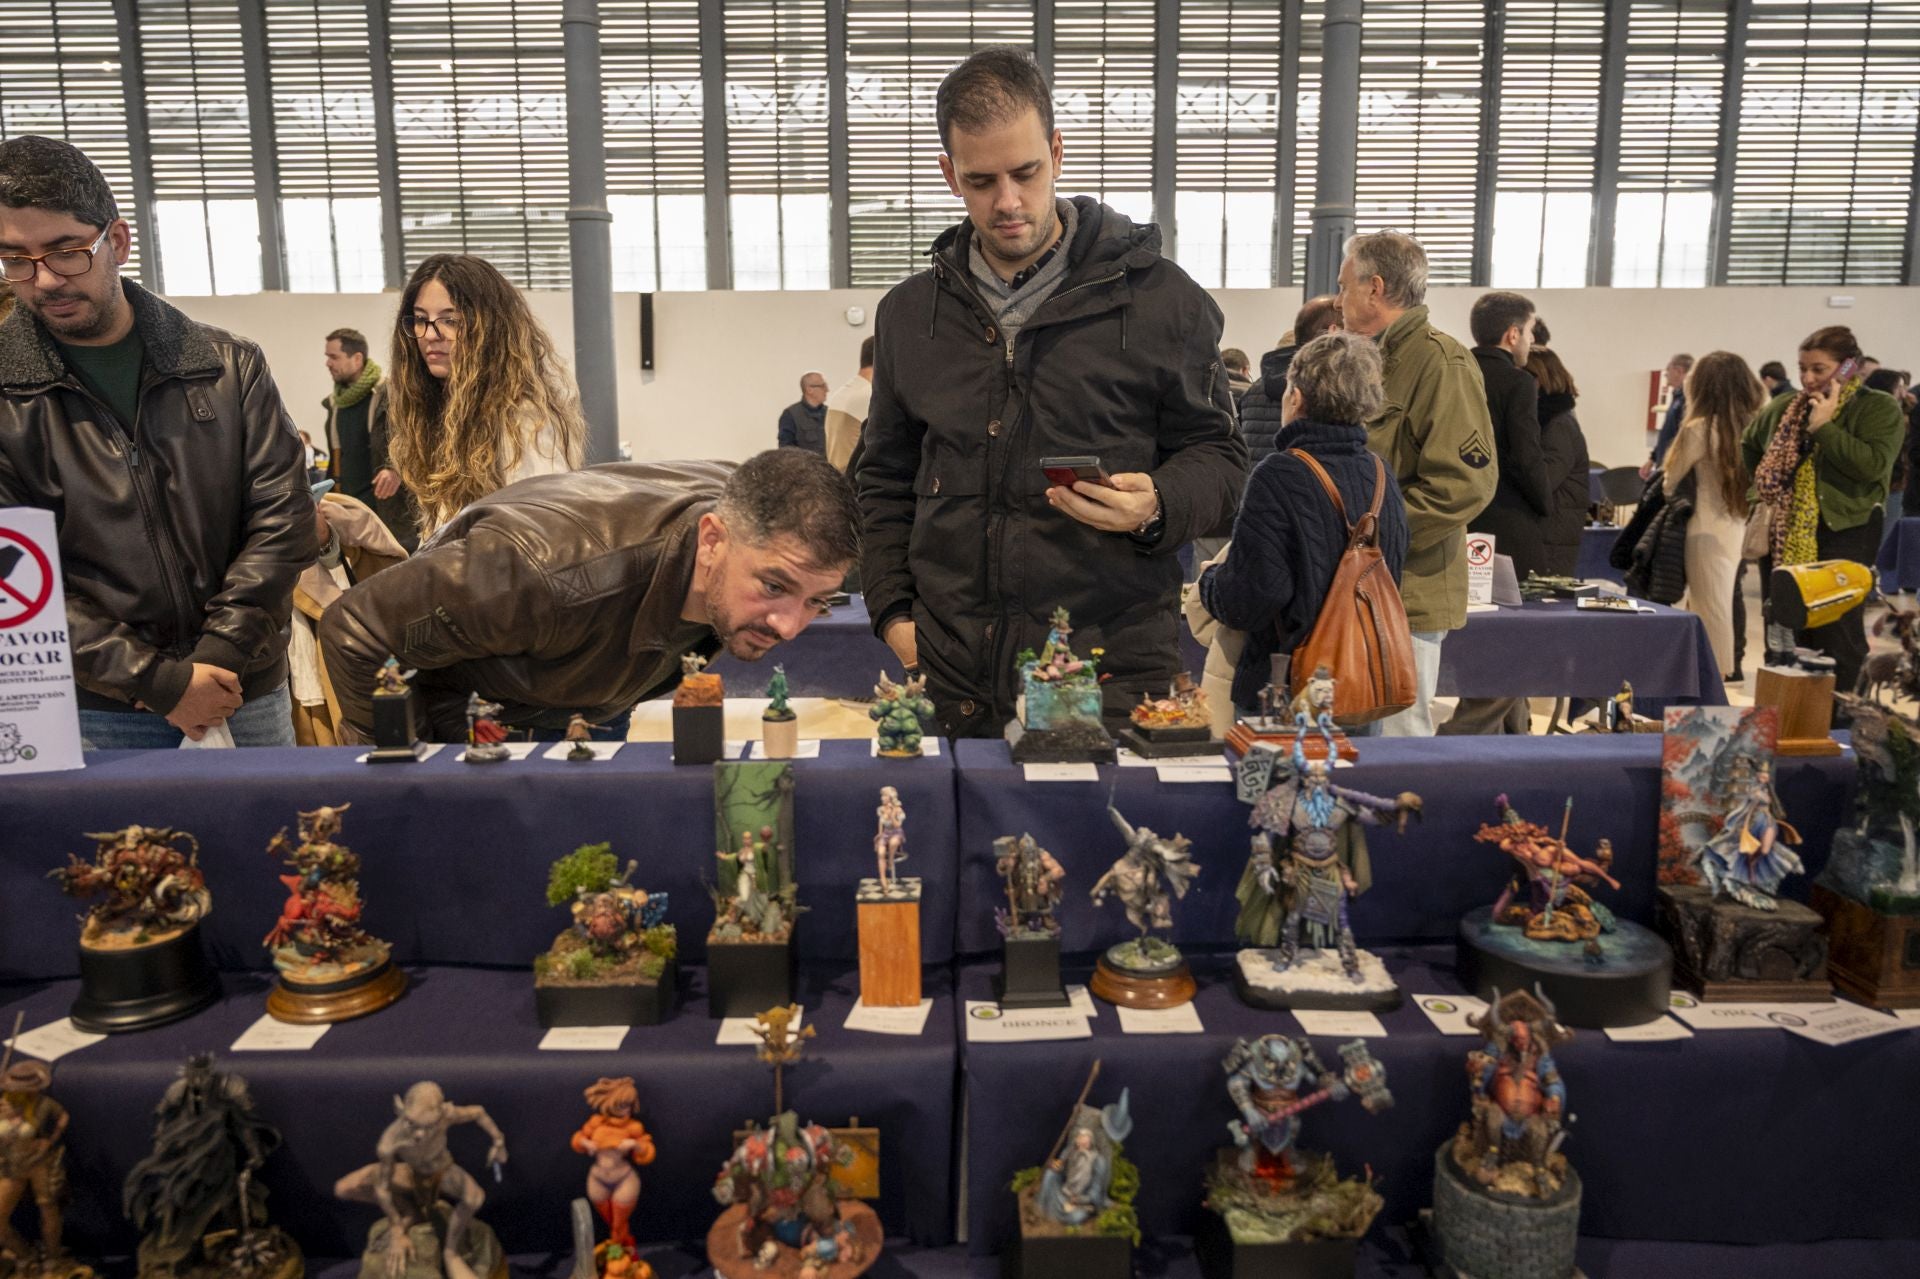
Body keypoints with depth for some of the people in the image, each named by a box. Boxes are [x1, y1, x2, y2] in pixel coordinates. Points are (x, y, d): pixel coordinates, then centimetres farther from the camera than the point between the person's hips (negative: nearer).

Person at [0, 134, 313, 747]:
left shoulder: (228, 365, 1)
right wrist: (160, 682, -16)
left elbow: (283, 513, -3)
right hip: (93, 715, -1)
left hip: (245, 692, 2)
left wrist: (219, 655, -11)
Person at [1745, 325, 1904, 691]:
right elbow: (1749, 444, 28)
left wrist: (1823, 427, -20)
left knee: (1837, 636, -6)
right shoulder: (1785, 407, 10)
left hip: (1844, 535, -6)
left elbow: (1873, 465, -21)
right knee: (1784, 635, 11)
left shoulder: (1879, 408, -6)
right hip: (1784, 538, 6)